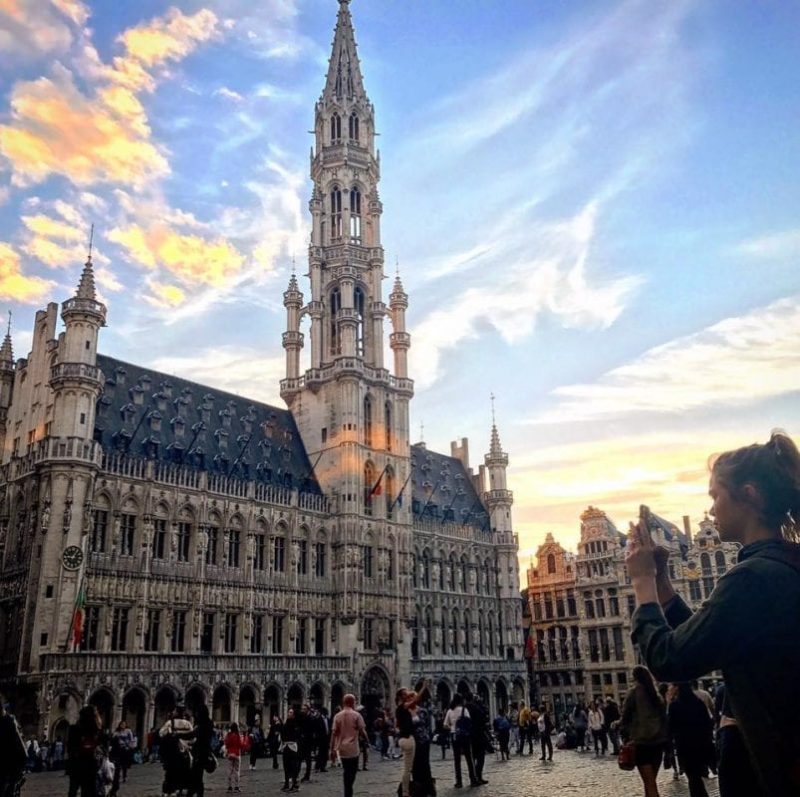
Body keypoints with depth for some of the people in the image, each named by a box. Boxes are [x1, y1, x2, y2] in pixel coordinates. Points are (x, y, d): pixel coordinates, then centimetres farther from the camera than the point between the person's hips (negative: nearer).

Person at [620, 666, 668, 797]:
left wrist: (626, 736, 3)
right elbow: (664, 717, 12)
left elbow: (626, 716, -4)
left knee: (649, 784, -5)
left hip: (641, 741, -5)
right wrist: (665, 738, 15)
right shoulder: (656, 693, 11)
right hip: (658, 740, 6)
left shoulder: (633, 693, -4)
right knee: (651, 782, 19)